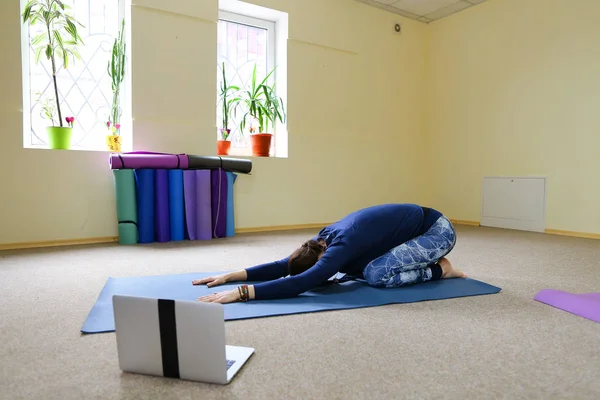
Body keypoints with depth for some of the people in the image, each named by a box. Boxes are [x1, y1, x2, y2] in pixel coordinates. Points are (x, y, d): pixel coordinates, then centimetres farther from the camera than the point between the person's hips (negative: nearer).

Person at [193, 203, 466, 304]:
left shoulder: (344, 244, -33)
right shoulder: (326, 238, -8)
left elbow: (300, 284, -43)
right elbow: (284, 265, -6)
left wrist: (240, 293, -45)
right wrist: (230, 276, -13)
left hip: (437, 229, -8)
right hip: (416, 229, 8)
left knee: (377, 274, -24)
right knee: (356, 269, 2)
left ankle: (439, 269, 0)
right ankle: (431, 264, 16)